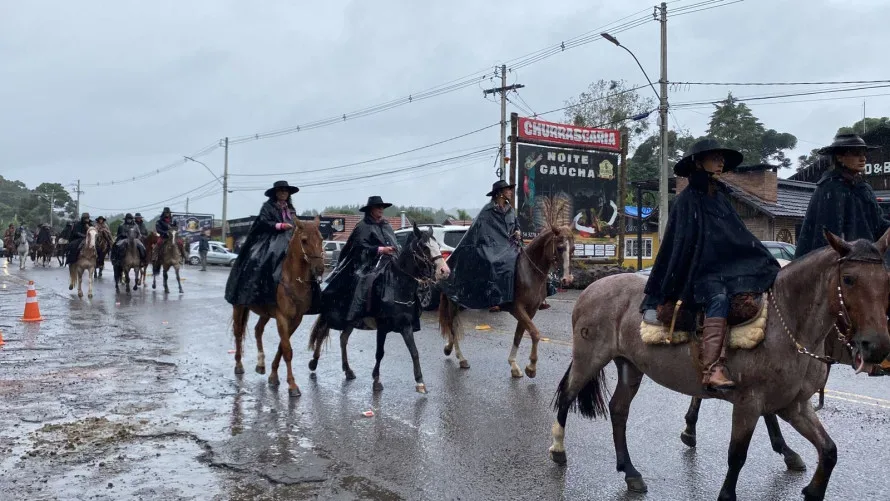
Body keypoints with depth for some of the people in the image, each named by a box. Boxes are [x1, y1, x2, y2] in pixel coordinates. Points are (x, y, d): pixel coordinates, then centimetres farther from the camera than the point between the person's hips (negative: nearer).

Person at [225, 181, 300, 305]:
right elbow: (264, 222, -9)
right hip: (269, 241, -5)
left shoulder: (291, 209, 20)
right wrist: (280, 226, -20)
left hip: (288, 242, 5)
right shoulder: (267, 206, 4)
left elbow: (295, 226, 23)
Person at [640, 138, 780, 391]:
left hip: (729, 268, 7)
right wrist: (660, 293, -11)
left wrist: (766, 262, 7)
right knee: (719, 298, -35)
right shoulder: (687, 200, -2)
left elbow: (741, 237, 18)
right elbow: (678, 245, -7)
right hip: (700, 272, -6)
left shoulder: (721, 197, 17)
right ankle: (712, 370, -40)